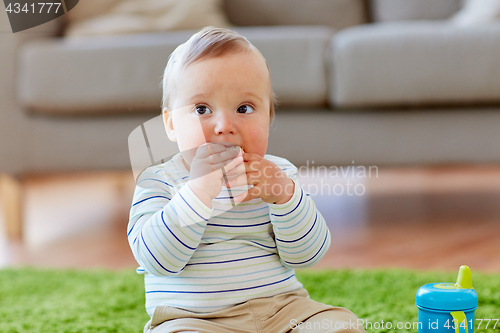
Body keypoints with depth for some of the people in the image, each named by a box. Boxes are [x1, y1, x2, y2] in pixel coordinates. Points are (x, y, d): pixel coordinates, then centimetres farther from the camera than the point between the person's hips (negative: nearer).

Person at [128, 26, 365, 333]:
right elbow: (156, 259, -19)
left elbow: (307, 255, -1)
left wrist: (285, 195, -17)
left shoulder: (279, 174, 6)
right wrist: (198, 191, -27)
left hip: (279, 308, 3)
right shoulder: (159, 182, -3)